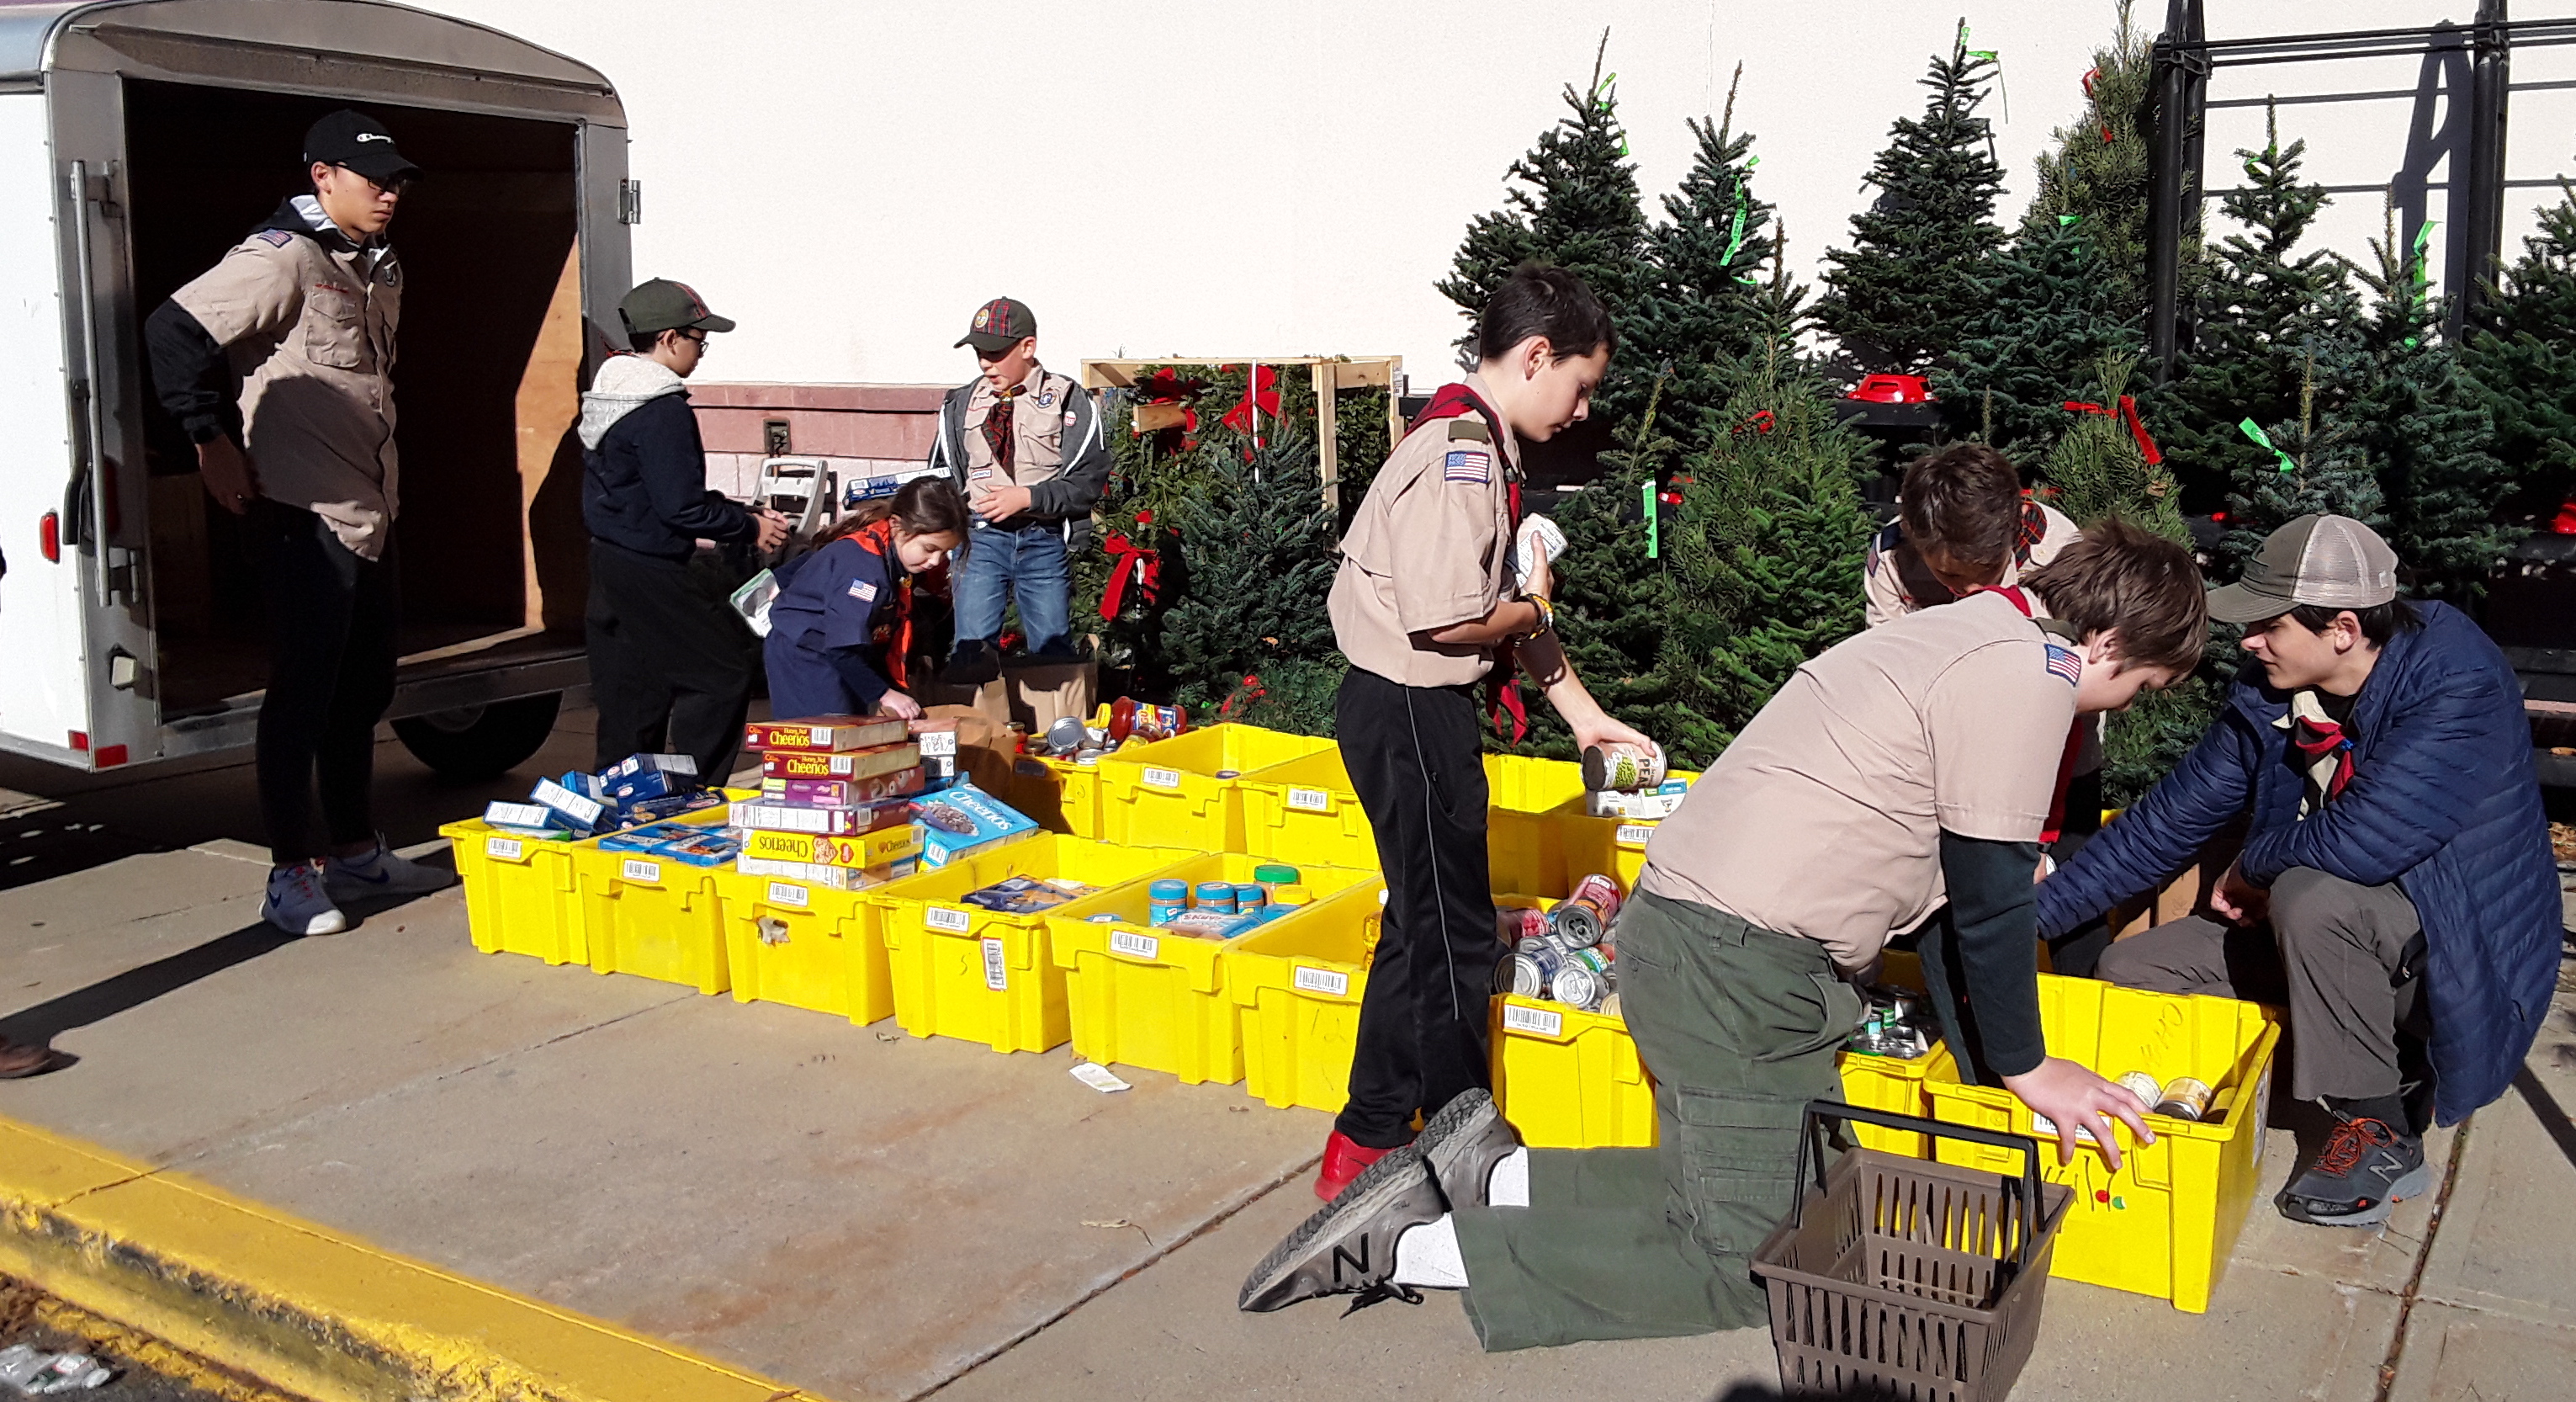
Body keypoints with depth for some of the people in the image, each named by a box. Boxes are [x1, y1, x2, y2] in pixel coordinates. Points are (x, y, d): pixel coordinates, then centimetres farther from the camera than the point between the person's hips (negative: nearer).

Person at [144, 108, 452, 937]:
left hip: (370, 511, 9)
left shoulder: (381, 268, 15)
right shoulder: (282, 258, -12)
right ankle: (291, 876, 5)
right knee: (303, 691, -4)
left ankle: (354, 851, 28)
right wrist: (212, 444, -16)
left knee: (364, 687, 15)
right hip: (302, 516, -9)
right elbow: (173, 333, -19)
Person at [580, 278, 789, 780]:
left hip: (608, 565, 10)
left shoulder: (609, 392, 14)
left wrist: (746, 512, 15)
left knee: (629, 701, 15)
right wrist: (749, 527, -6)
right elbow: (681, 508, -21)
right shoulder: (663, 409, -18)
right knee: (722, 671, -2)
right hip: (650, 574, -10)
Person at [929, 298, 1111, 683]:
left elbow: (1090, 478, -6)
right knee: (971, 648, -11)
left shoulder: (1069, 401, -1)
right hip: (981, 535, 2)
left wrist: (1028, 497, -16)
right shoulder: (960, 404, 10)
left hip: (1044, 539, -2)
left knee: (1053, 651, 3)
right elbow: (943, 474, 16)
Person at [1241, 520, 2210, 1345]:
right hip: (1737, 964, -10)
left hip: (1685, 927, 10)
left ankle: (1489, 1168, 8)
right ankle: (1408, 1247, -6)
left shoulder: (1974, 631, 21)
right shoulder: (2026, 673, -11)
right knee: (1746, 1264, -4)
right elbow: (1990, 900, -8)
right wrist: (2026, 1068, 4)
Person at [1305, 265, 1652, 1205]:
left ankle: (1365, 1145, 29)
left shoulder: (1479, 446, 14)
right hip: (1410, 714, -11)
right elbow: (1445, 619, -28)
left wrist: (1583, 713, 19)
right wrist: (1531, 608, -8)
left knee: (1421, 931, 18)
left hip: (1418, 709, 11)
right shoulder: (1462, 452, -20)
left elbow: (1506, 603, 19)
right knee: (1455, 939, 2)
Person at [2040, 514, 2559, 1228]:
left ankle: (2383, 1136, -14)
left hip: (2463, 952, -7)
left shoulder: (2456, 685, -26)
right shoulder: (2267, 694, -4)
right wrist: (2034, 913, -4)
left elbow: (2358, 842, -37)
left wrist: (2250, 867, -15)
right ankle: (2384, 1058, 7)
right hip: (2325, 934, 8)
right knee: (2130, 969, -2)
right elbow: (2169, 821, 0)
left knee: (2313, 896, -36)